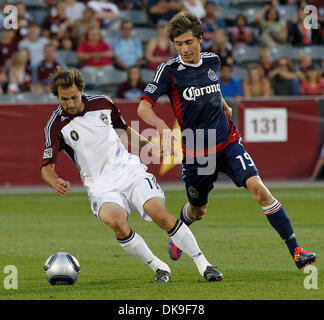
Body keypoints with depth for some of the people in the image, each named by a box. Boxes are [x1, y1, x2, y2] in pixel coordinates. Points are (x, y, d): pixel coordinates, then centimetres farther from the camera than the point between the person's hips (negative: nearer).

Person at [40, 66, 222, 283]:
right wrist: (55, 181, -33)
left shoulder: (102, 104, 4)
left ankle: (203, 264, -8)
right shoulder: (56, 126, -6)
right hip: (101, 187, -2)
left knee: (160, 214, -21)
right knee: (116, 221, -33)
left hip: (129, 170, 2)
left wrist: (144, 143, 8)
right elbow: (47, 166, -12)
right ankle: (159, 268, -15)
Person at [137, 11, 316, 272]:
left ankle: (296, 250, -16)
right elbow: (144, 107, -16)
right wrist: (162, 126, -33)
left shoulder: (213, 61, 4)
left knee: (258, 189, -17)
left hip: (228, 143, 2)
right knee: (197, 211, 14)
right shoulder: (169, 71, -10)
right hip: (195, 151, -2)